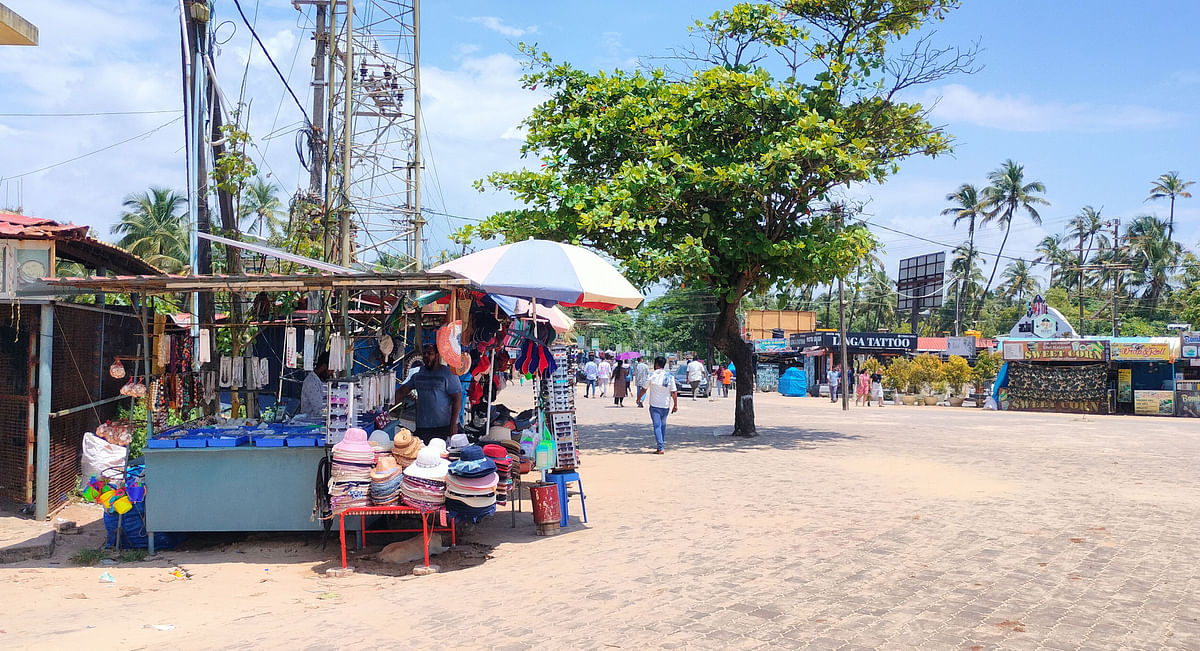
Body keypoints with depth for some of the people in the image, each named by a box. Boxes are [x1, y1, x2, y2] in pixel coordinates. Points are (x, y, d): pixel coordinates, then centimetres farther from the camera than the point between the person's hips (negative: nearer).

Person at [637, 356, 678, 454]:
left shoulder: (651, 376, -8)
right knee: (663, 424, 21)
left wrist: (639, 398, 18)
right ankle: (663, 442, 32)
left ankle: (660, 448, -11)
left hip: (654, 405, -3)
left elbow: (644, 389, 2)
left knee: (657, 426, -4)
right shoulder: (670, 377, -4)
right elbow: (674, 393, -5)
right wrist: (675, 405, 3)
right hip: (666, 405, 3)